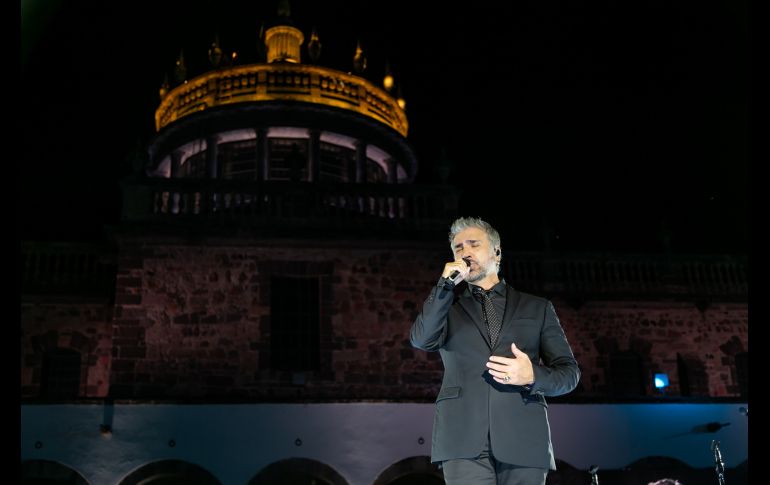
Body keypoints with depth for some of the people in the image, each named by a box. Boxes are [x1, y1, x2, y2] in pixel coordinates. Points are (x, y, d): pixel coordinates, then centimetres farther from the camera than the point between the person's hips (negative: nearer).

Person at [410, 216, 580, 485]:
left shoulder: (537, 308, 17)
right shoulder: (448, 305, 18)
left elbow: (569, 372, 12)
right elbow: (421, 339, -2)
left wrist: (533, 375, -8)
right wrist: (446, 284, -3)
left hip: (524, 441, 1)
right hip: (464, 441, -1)